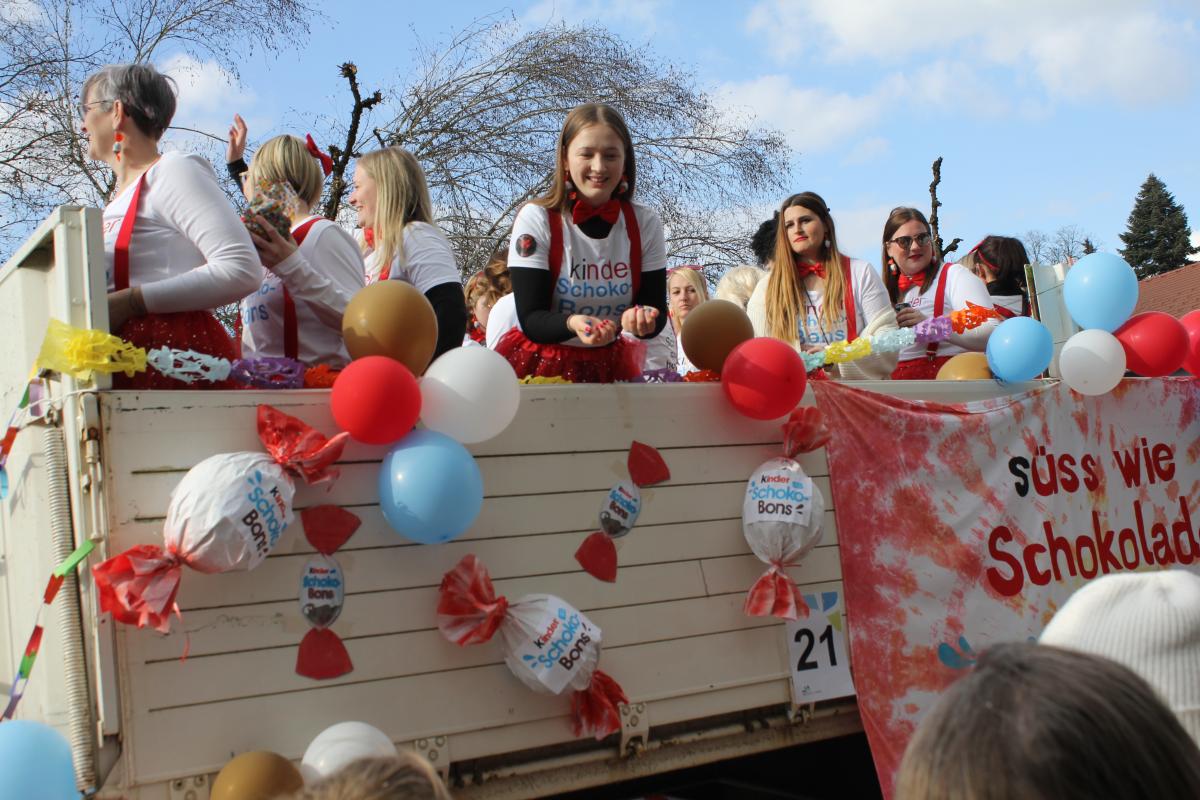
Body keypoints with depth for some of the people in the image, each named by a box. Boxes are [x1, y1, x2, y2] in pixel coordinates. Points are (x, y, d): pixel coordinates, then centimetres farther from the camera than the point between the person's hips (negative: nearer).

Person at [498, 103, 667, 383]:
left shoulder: (645, 223, 1)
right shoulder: (536, 219, -7)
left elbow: (657, 313, 1)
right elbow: (531, 319, -10)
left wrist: (642, 320, -23)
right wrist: (573, 324, -32)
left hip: (610, 365, 4)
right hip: (540, 366, -3)